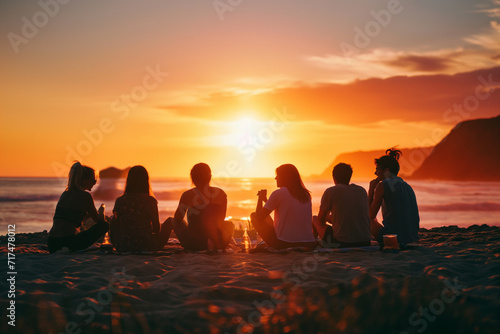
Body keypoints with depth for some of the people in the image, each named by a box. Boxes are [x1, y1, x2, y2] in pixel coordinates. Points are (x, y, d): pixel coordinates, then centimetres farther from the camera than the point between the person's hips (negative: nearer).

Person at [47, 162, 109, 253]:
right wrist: (102, 210, 35)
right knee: (104, 225, 5)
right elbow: (99, 220, 13)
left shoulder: (65, 194, 20)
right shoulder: (85, 196, -1)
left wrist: (88, 214, 44)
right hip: (67, 242, -8)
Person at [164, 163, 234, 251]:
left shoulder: (188, 195, -8)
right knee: (229, 224, 36)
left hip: (194, 244, -1)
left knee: (171, 220, 23)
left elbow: (178, 218, 5)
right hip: (219, 243, 1)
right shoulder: (221, 194, 0)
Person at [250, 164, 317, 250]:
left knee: (253, 215, 13)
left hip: (284, 244, -6)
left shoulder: (277, 194, -7)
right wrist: (266, 200, 34)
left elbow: (259, 218, -3)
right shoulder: (306, 194, 11)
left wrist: (260, 198, 17)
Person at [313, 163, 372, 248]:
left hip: (342, 243, -5)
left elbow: (321, 220, 8)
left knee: (314, 219, 16)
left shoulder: (330, 192, -4)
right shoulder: (362, 191, 10)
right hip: (366, 243, 5)